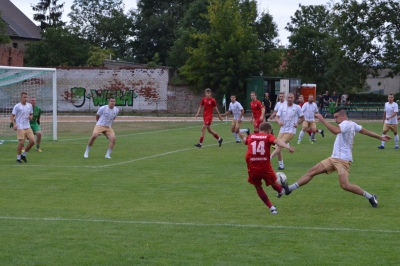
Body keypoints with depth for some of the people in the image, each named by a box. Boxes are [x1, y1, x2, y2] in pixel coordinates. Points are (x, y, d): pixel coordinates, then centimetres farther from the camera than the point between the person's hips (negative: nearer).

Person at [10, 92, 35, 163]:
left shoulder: (29, 105, 10)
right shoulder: (17, 106, -5)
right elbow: (12, 116, -4)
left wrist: (30, 117, -1)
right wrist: (14, 124, -19)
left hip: (28, 127, 5)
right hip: (20, 127, -5)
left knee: (32, 141, -4)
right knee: (21, 143, -12)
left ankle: (23, 155, 15)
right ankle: (18, 158, 4)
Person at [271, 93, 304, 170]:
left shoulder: (297, 107, -2)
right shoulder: (282, 107, 4)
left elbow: (302, 118, 8)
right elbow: (276, 117, -2)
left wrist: (297, 123, -11)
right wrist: (279, 121, -25)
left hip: (291, 131, -4)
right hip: (282, 130, 4)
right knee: (278, 146, 2)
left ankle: (269, 157, -26)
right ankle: (281, 165, 13)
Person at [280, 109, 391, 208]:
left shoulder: (346, 124, -14)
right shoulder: (352, 124, 15)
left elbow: (336, 131, -33)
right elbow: (365, 131, 21)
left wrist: (323, 120, -29)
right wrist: (380, 137, 29)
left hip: (343, 160, -10)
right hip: (334, 158, 10)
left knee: (345, 185, -20)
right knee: (312, 171, 2)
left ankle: (370, 197, -3)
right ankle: (289, 189, 1)